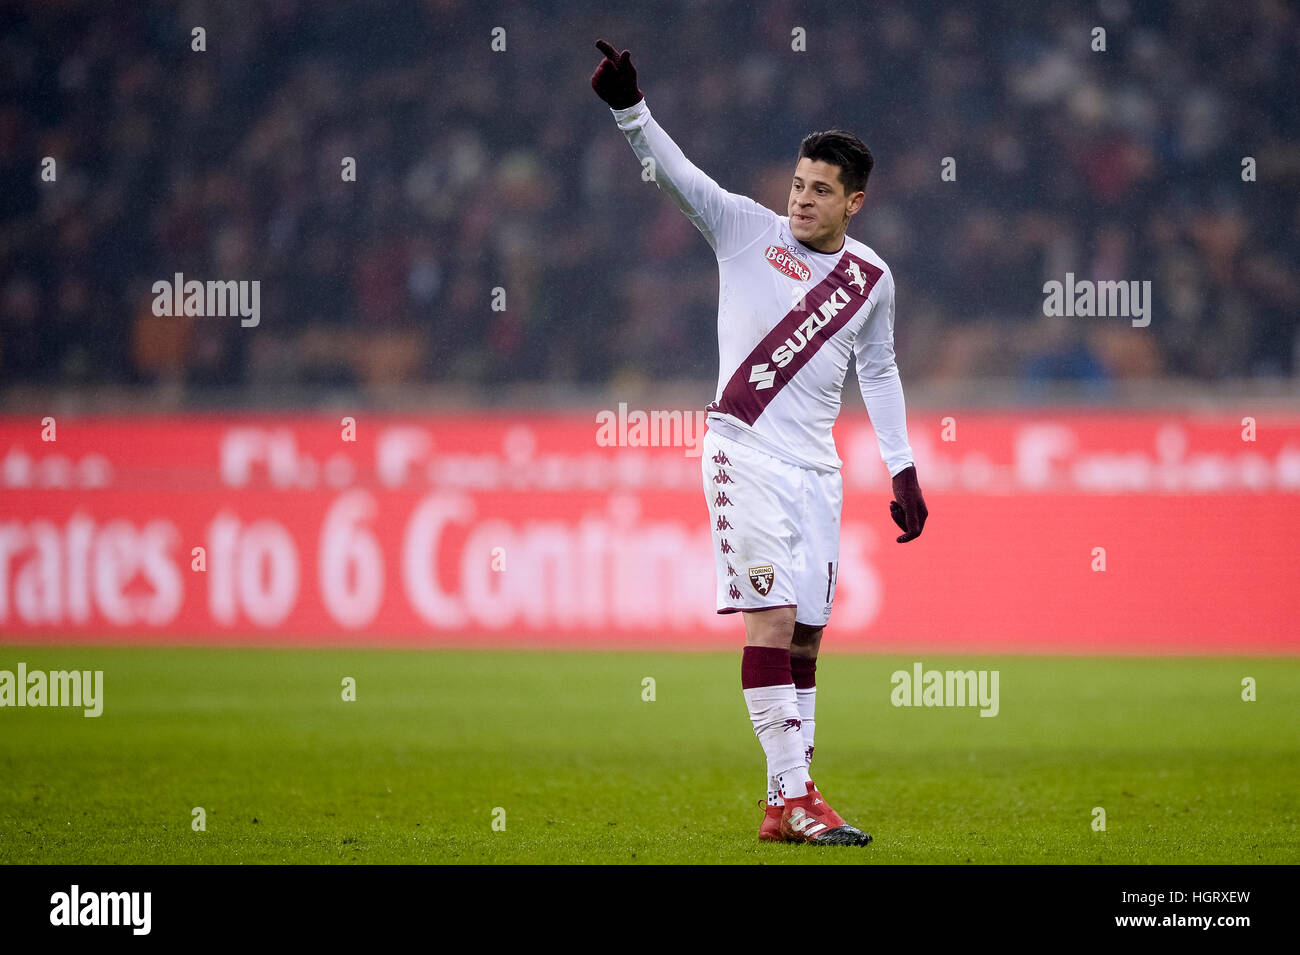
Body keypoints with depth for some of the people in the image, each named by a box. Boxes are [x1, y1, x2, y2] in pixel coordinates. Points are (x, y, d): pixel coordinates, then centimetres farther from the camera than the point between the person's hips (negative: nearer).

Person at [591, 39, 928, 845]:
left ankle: (786, 803, 8)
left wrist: (903, 471, 19)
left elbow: (879, 371, 21)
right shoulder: (746, 229, 0)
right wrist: (630, 107, -27)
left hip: (816, 469, 4)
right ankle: (793, 797, -17)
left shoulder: (870, 278, 10)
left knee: (805, 634, 3)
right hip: (745, 449, -4)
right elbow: (677, 174, -11)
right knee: (772, 618, -14)